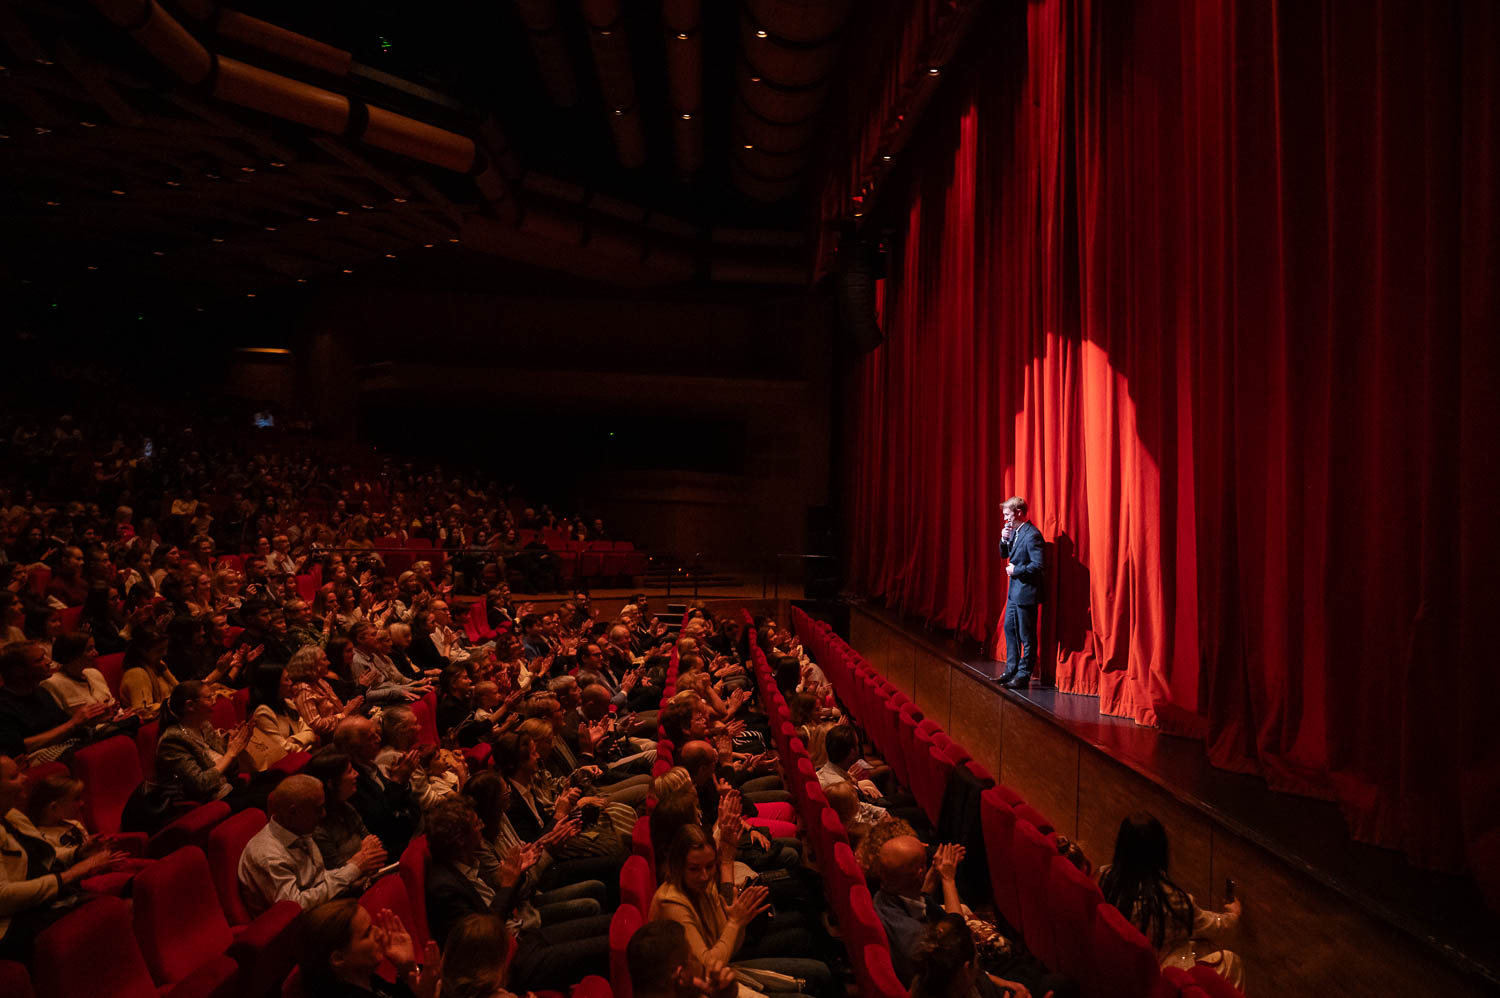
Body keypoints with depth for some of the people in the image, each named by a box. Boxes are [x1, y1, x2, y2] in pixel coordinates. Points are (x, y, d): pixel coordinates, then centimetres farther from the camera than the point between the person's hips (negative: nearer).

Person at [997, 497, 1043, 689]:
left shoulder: (1032, 534, -19)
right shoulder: (1015, 531, 10)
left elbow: (1038, 565, -24)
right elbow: (1005, 554, 18)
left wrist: (1015, 570, -15)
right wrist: (1004, 540, 0)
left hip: (1026, 593, -10)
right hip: (1014, 591, 10)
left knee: (1026, 636, 0)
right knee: (1010, 629, 17)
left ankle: (1023, 675, 8)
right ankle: (1012, 670, 28)